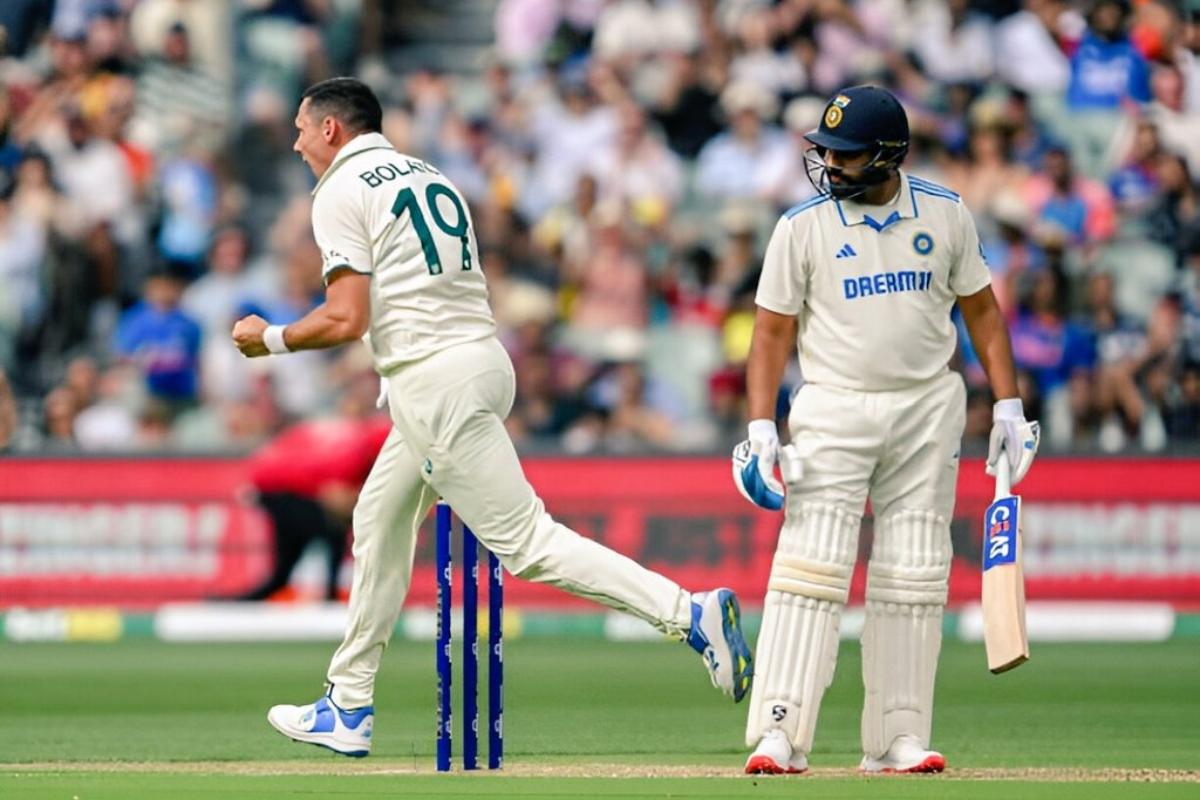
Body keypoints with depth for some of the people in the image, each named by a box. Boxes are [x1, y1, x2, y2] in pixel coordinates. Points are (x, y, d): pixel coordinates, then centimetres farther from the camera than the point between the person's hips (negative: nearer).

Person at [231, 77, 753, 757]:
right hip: (484, 359, 10)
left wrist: (271, 339, 4)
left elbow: (346, 321, -12)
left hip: (432, 380, -10)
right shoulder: (432, 177, 21)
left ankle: (687, 612, -23)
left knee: (524, 538, -12)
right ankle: (348, 710, 25)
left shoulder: (342, 192, -4)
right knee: (379, 521, 20)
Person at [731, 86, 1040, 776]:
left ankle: (899, 738, 7)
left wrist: (1008, 404, 4)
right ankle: (779, 732, -15)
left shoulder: (946, 215, 1)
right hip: (835, 411, -2)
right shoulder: (803, 226, -5)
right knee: (812, 565, -13)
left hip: (929, 411, 2)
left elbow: (981, 309, 10)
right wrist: (761, 426, -12)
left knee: (914, 579, 2)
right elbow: (773, 330, -2)